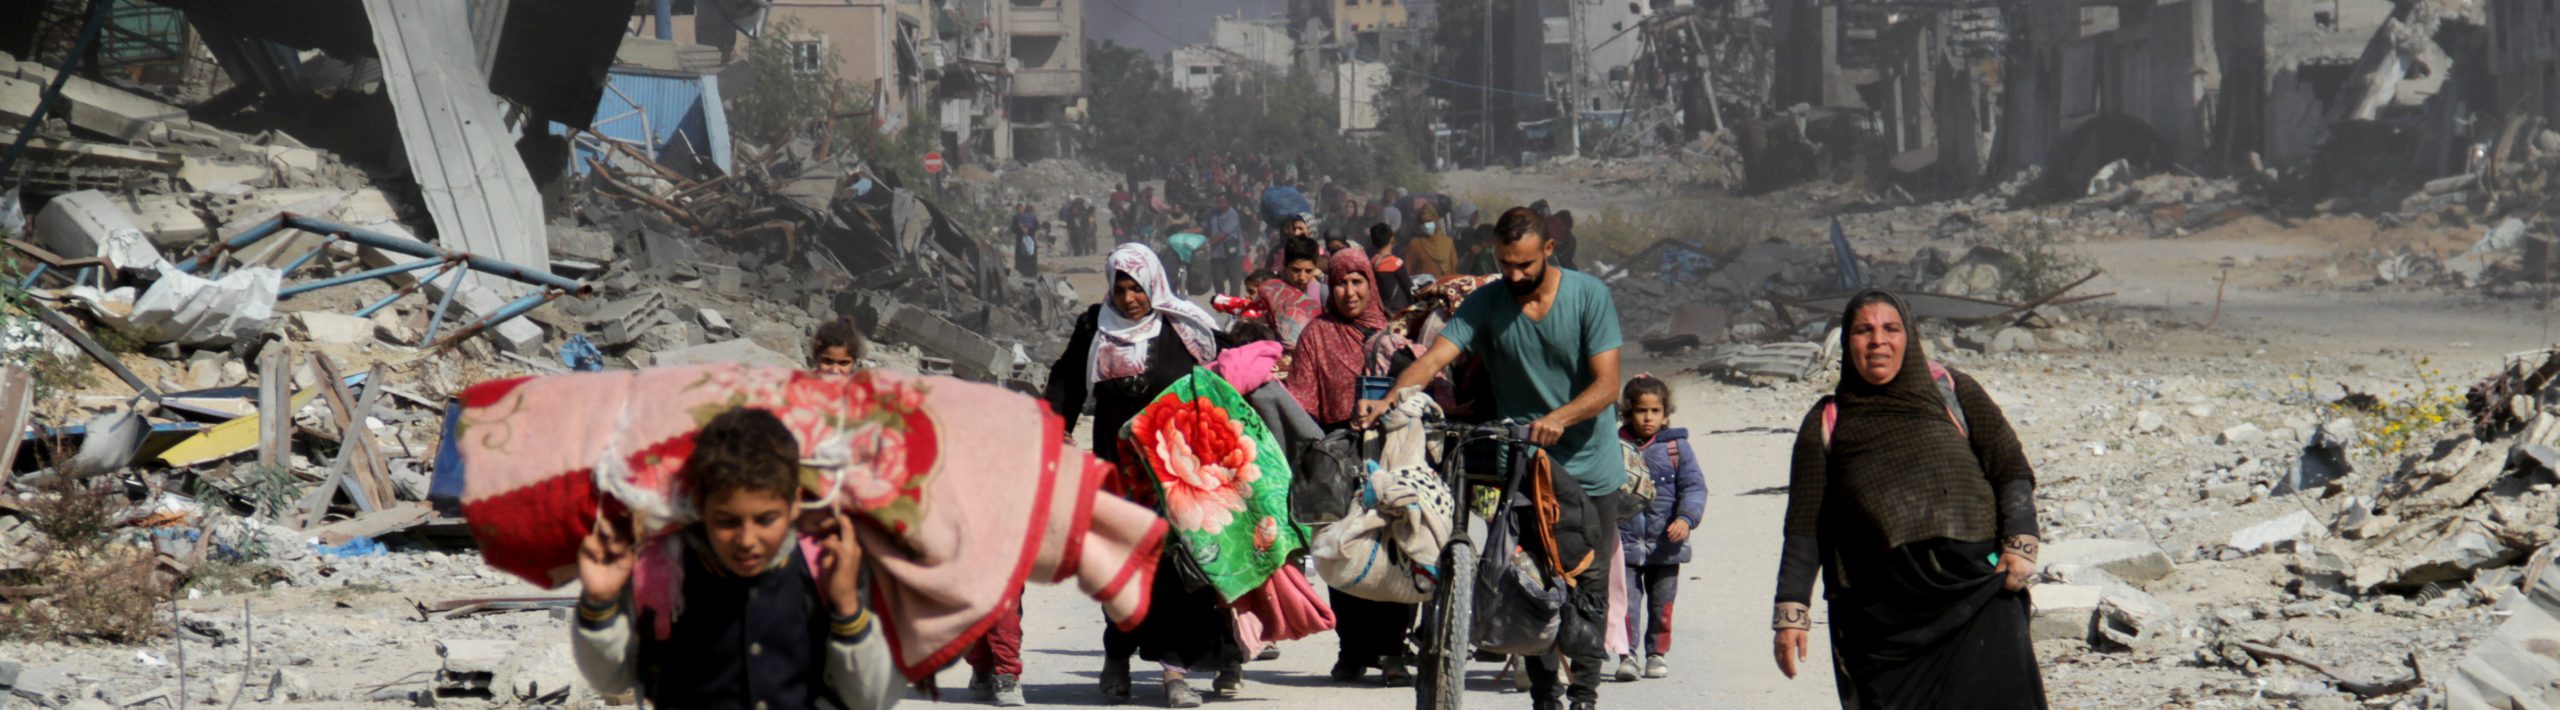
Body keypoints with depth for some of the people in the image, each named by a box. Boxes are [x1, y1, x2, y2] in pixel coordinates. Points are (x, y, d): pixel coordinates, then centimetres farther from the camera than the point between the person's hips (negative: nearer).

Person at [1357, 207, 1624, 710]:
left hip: (1587, 466, -2)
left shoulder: (1588, 296, -7)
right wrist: (1387, 401, -34)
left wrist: (1559, 418, -33)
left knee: (1588, 584, -2)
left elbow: (1607, 385, -14)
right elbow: (1436, 357, -15)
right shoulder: (1486, 304, -2)